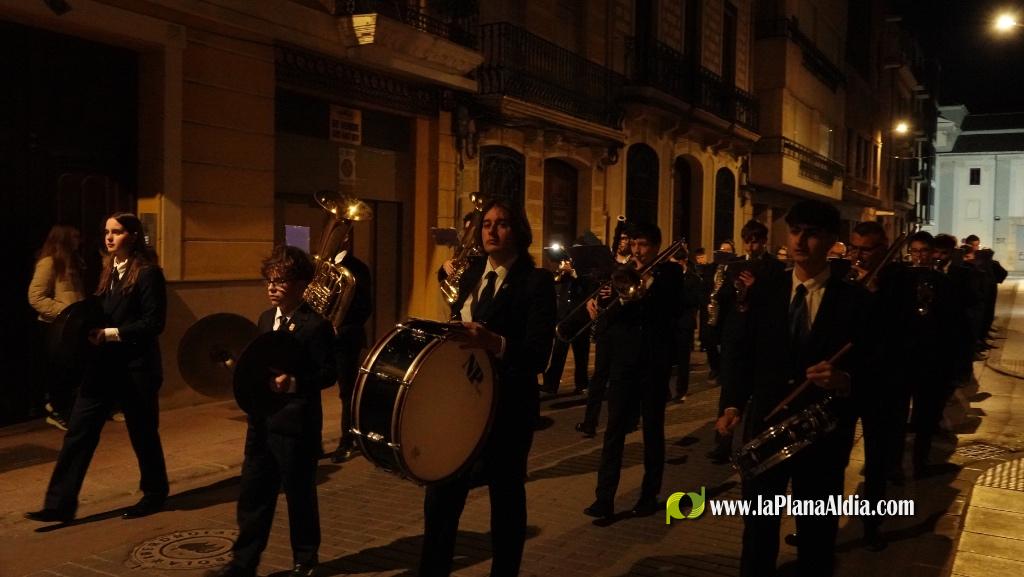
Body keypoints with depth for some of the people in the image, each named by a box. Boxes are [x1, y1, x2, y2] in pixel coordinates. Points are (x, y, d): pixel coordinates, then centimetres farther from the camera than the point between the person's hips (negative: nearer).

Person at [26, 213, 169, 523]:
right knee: (78, 432, 4)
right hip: (103, 366, 7)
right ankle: (60, 504, 9)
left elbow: (154, 323, -17)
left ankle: (155, 494, 27)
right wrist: (91, 329, -2)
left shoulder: (148, 273, -12)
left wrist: (110, 333, -21)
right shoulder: (109, 270, 12)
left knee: (142, 433, 8)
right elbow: (100, 312, 18)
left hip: (135, 368, -7)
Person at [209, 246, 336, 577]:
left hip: (296, 424, -7)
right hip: (262, 421, 7)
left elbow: (328, 374, -14)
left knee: (299, 495, 9)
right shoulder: (266, 319, 11)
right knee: (253, 493, 11)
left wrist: (294, 383, -27)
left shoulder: (315, 326, -13)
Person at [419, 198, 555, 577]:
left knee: (506, 497, 10)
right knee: (440, 495, 5)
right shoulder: (471, 275, 10)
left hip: (508, 406, -5)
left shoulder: (537, 281, -9)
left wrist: (494, 342, -38)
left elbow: (538, 354, -21)